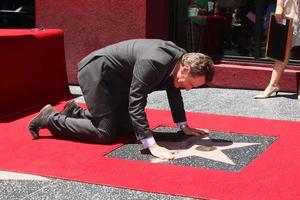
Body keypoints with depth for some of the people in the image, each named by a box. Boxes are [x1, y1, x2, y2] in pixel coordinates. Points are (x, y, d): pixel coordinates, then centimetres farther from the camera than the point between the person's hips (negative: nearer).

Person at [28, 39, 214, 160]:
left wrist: (185, 126, 14)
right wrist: (152, 145, -38)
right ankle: (51, 118, 2)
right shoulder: (153, 62, -34)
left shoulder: (179, 59, -6)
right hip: (96, 72, -10)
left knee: (127, 126, 14)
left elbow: (174, 92, 12)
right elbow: (136, 103, -35)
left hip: (115, 79, 10)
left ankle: (75, 112, 26)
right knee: (105, 133, -12)